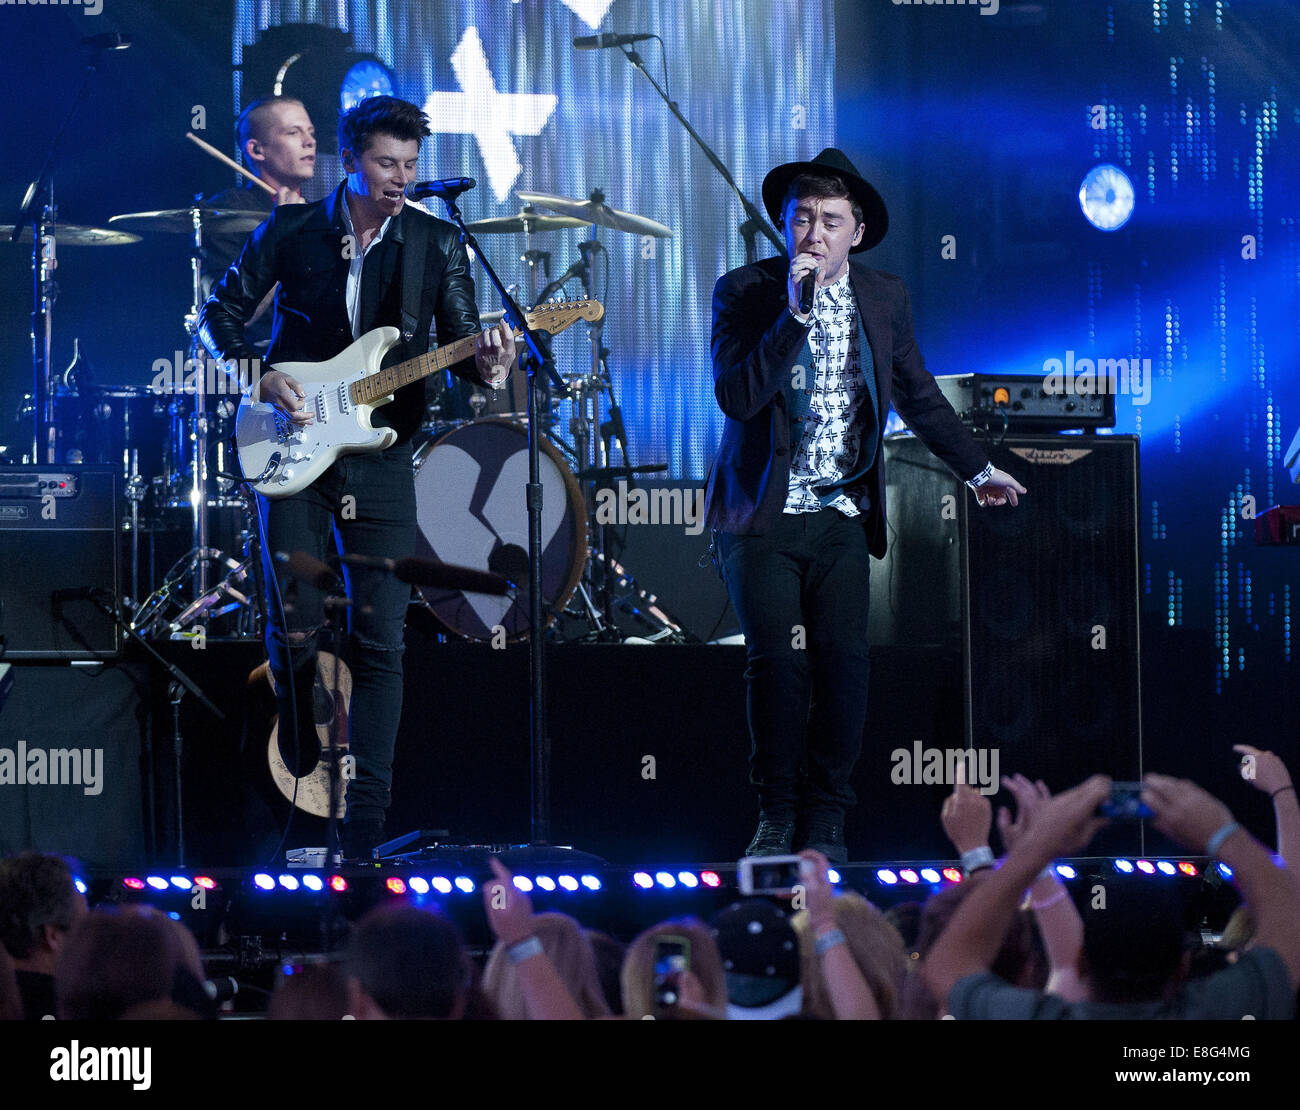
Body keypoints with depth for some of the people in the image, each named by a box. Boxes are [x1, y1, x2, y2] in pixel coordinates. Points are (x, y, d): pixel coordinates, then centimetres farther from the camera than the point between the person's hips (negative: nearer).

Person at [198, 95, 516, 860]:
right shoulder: (293, 233, 2)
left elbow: (460, 340, 2)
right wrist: (261, 376, -7)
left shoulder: (437, 243, 3)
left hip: (382, 459, 0)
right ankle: (297, 784, 21)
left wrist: (486, 364, -21)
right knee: (294, 629, -1)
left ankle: (367, 819, -5)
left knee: (381, 639, -6)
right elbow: (221, 314, 9)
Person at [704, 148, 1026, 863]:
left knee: (843, 660, -9)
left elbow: (916, 393, 19)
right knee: (777, 662, -9)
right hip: (762, 517, -2)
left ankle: (825, 820, 3)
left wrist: (976, 469, 22)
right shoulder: (743, 292, -5)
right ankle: (777, 815, 8)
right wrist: (795, 312, -23)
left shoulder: (883, 298, 6)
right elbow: (736, 398, -18)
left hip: (842, 517, 2)